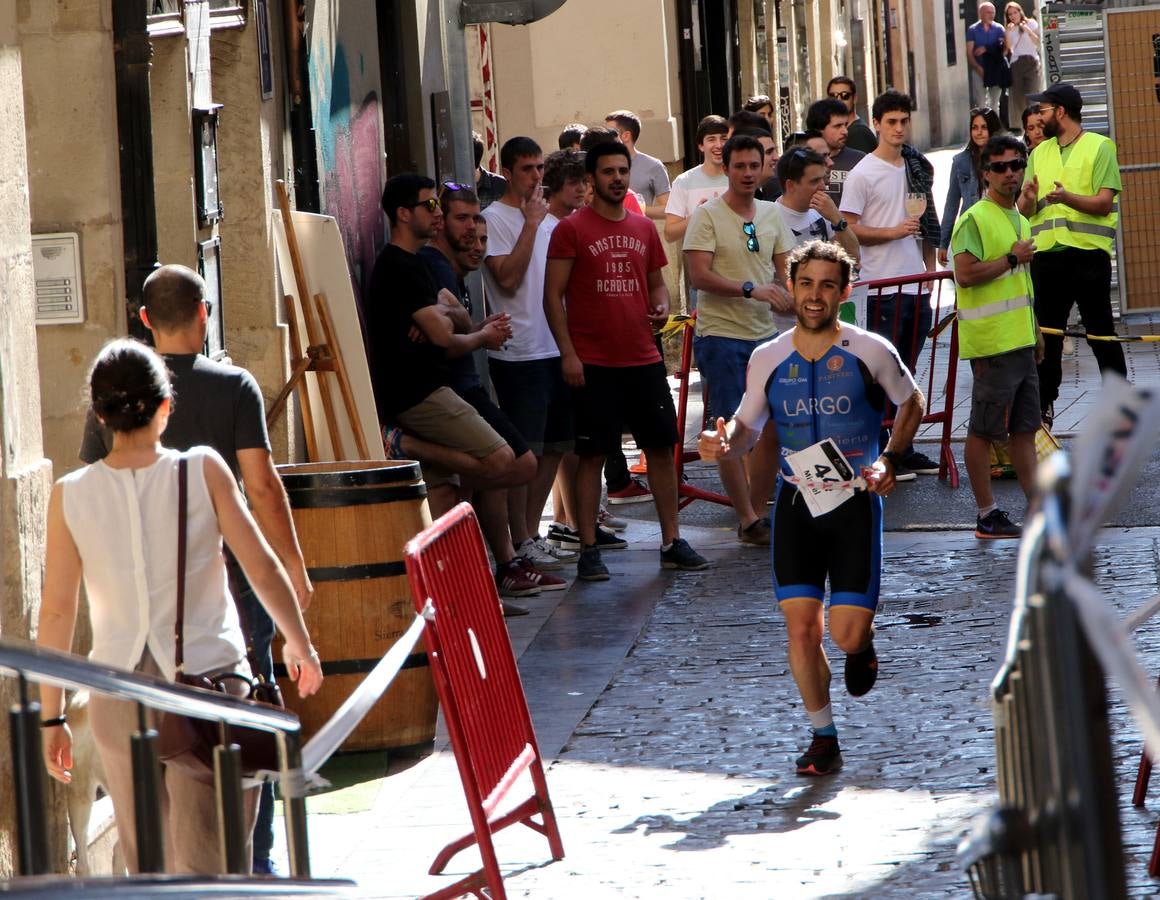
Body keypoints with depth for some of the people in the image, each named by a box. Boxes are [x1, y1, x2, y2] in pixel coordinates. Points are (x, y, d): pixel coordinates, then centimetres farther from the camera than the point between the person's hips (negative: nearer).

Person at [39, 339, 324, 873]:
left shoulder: (70, 496, -3)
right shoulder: (203, 470, -6)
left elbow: (56, 613, -1)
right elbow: (263, 570, -4)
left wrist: (52, 716, 7)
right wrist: (299, 644, 12)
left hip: (119, 695, 2)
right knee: (206, 867, 2)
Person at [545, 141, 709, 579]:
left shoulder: (644, 229, 11)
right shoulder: (571, 229, -5)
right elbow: (553, 294, -6)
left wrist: (661, 306, 0)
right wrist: (567, 353, -13)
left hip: (643, 358, 5)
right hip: (593, 362, -5)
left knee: (662, 445, 7)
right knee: (592, 454, -1)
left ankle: (672, 542, 17)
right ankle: (588, 551, 5)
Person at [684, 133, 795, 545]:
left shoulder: (772, 214, 10)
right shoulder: (707, 215, -8)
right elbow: (699, 275, -17)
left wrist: (784, 295, -5)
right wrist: (752, 290, -25)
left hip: (766, 333, 6)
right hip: (721, 335, -6)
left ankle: (759, 511, 18)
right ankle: (748, 521, -1)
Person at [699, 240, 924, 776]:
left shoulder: (870, 352, -5)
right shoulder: (768, 360, 1)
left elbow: (911, 403, 11)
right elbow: (748, 425, 12)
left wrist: (889, 460, -3)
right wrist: (725, 445, -12)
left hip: (855, 499, -2)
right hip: (795, 501, 2)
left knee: (847, 634, -9)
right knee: (801, 628, -5)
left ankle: (863, 640, 30)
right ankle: (823, 738, 12)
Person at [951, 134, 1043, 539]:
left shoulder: (1020, 221, 17)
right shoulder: (974, 219, -11)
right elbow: (966, 274, -22)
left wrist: (1035, 333, 26)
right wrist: (1012, 258, -14)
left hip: (1020, 340, 9)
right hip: (990, 342, -9)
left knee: (1025, 428, 11)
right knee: (983, 430, -2)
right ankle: (987, 515, 2)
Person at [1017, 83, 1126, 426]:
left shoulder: (1099, 147, -1)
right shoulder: (1040, 153, 15)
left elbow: (1103, 203, -10)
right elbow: (1025, 210, 12)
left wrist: (1068, 198, -27)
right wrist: (1028, 199, -12)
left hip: (1087, 253, -5)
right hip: (1047, 253, 5)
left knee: (1102, 333, 0)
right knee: (1046, 334, 6)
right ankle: (1044, 407, 12)